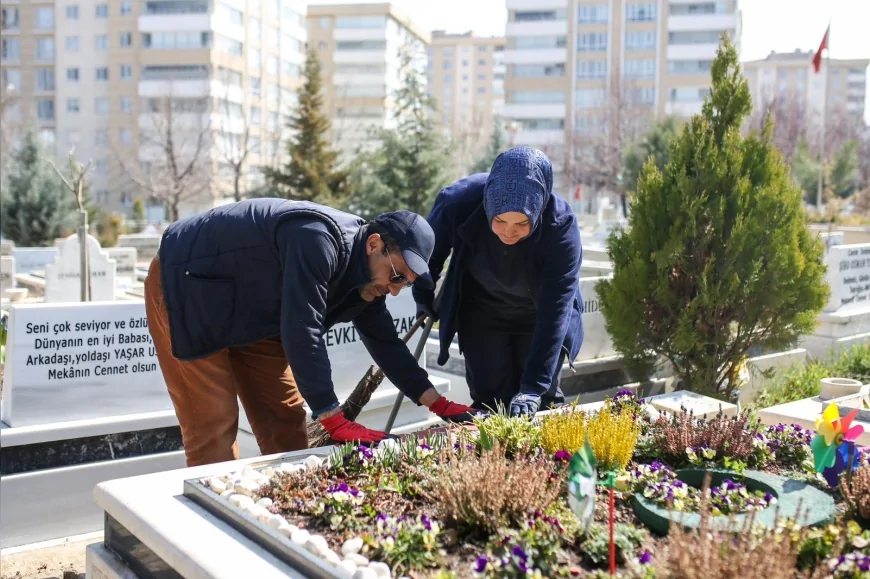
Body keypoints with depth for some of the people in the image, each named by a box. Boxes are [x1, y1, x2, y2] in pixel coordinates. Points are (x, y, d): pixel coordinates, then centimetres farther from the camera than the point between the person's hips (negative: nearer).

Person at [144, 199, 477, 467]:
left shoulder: (368, 277, -6)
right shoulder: (318, 241, -35)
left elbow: (385, 341, 3)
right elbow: (302, 332, -38)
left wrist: (439, 405, -1)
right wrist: (336, 422, -34)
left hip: (247, 315, 9)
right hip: (185, 291, -8)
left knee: (285, 419, 5)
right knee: (213, 427, -10)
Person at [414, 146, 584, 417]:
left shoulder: (561, 226, -33)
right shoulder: (458, 202, -30)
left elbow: (555, 312, -34)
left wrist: (533, 388, -40)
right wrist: (424, 298, 9)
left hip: (538, 318, -1)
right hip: (482, 314, 1)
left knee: (544, 400, 5)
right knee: (490, 401, 0)